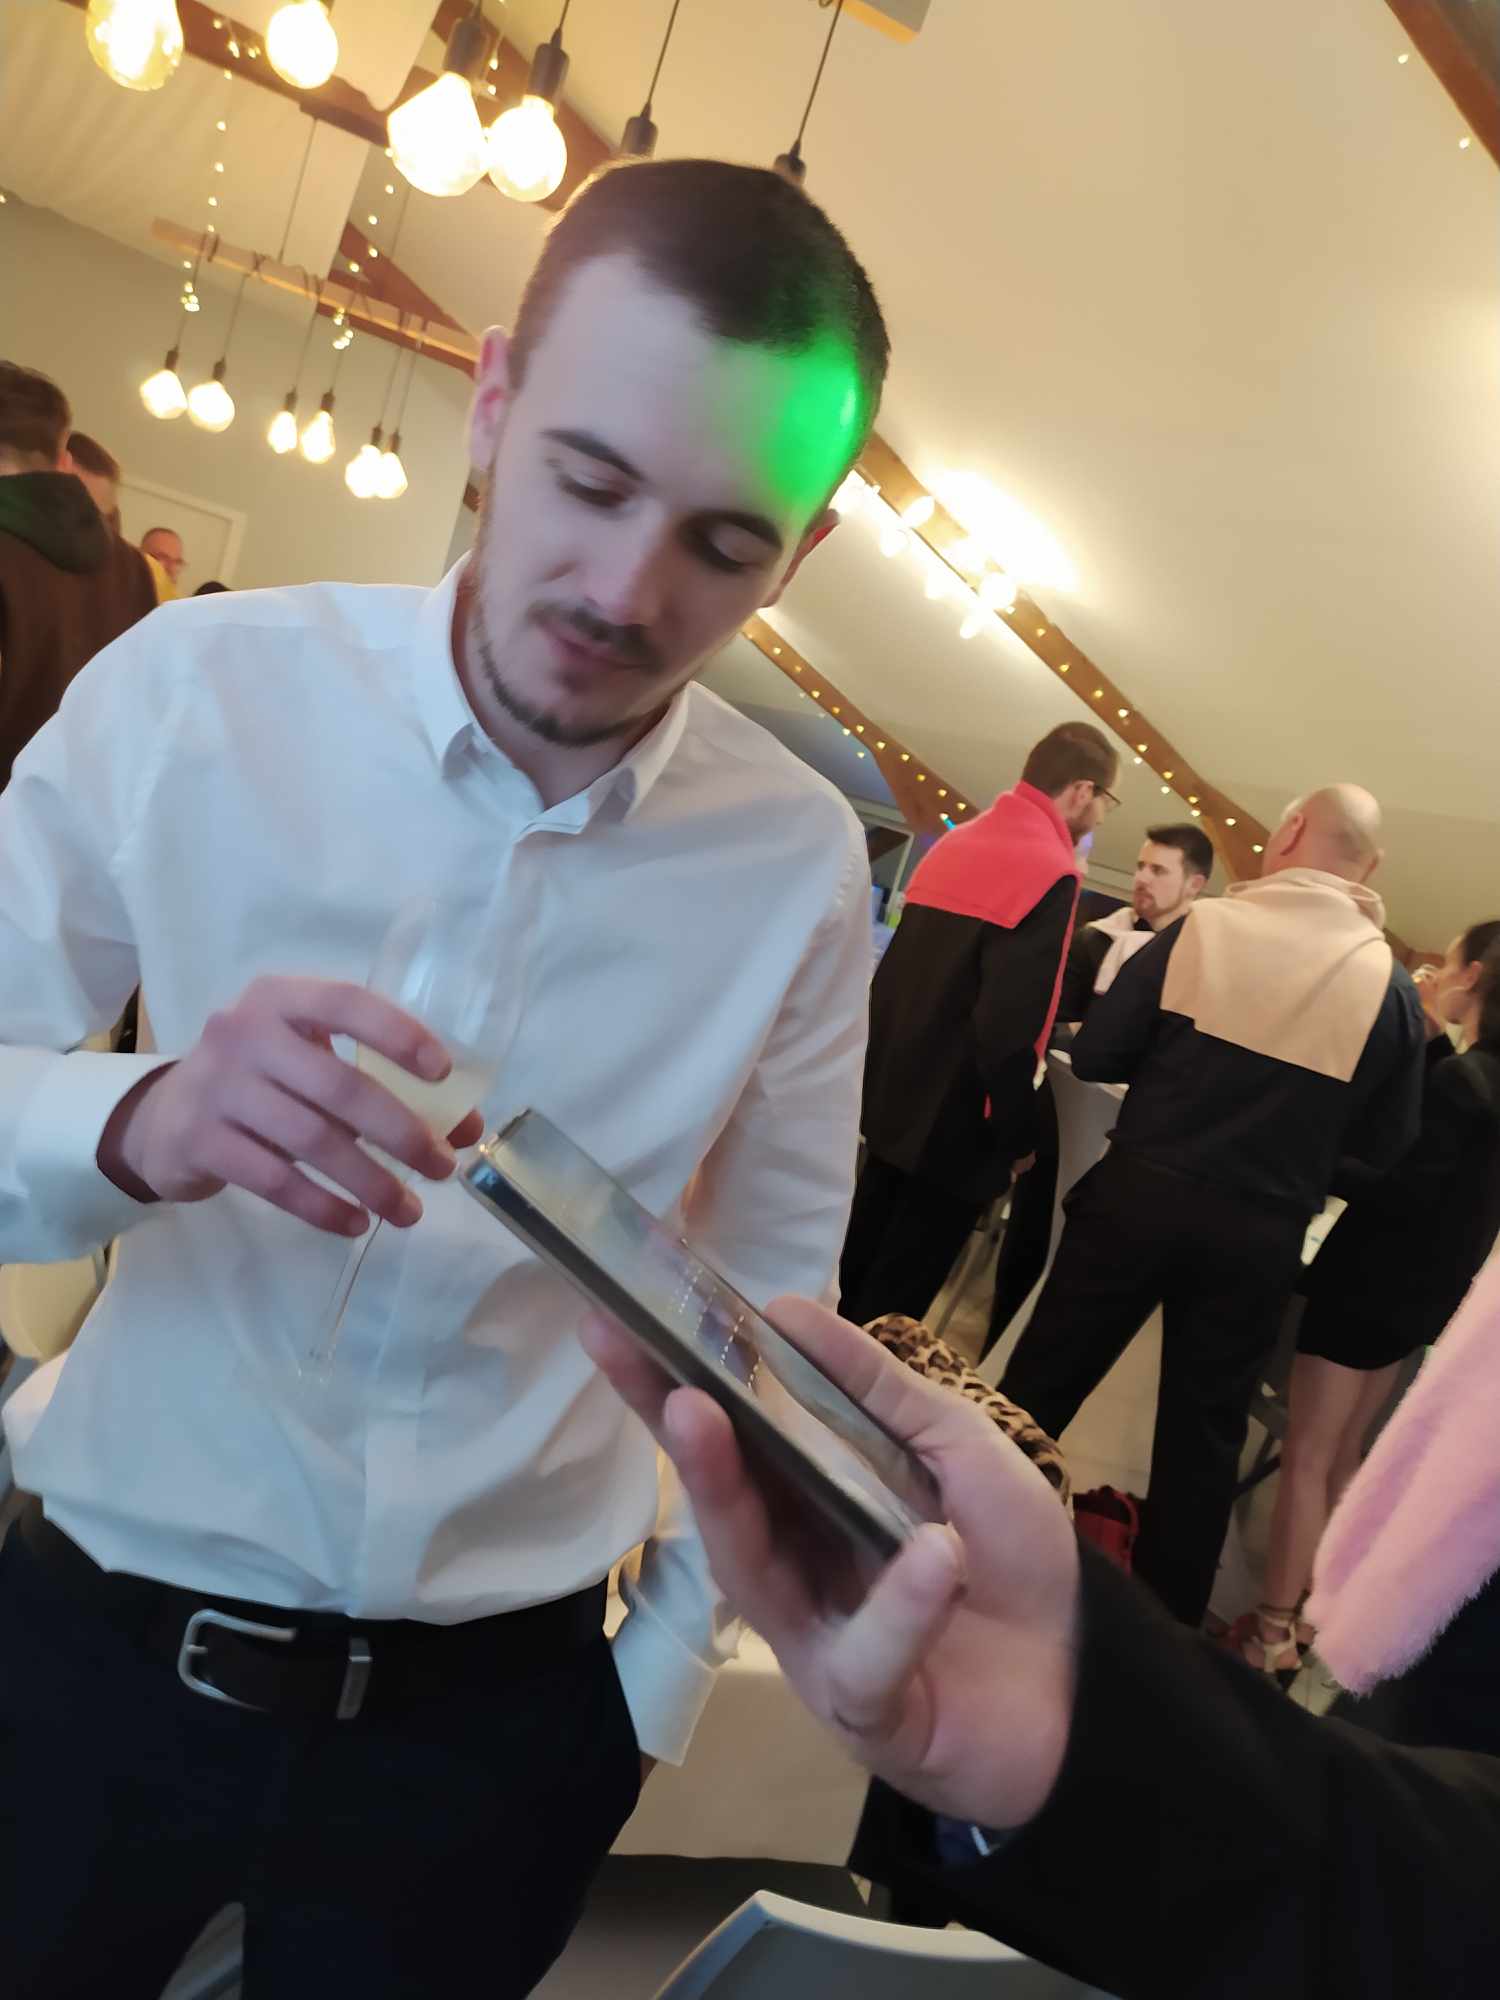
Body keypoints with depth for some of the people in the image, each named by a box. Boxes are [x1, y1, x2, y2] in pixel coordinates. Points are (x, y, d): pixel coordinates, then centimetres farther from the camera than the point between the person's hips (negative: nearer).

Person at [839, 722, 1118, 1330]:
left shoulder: (954, 844, 8)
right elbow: (1009, 1024, -25)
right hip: (950, 1123, -8)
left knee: (860, 1259, 21)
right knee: (897, 1298, 6)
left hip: (894, 1099, 9)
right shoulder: (1049, 869, -19)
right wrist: (1019, 1135, -13)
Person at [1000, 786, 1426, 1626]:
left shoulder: (1203, 926, -7)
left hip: (1138, 1196, -1)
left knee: (1039, 1385, 13)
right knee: (1205, 1433, 15)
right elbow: (1387, 1144, 3)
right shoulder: (1392, 985, -3)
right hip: (1259, 1236, 1)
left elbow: (1095, 1055, -6)